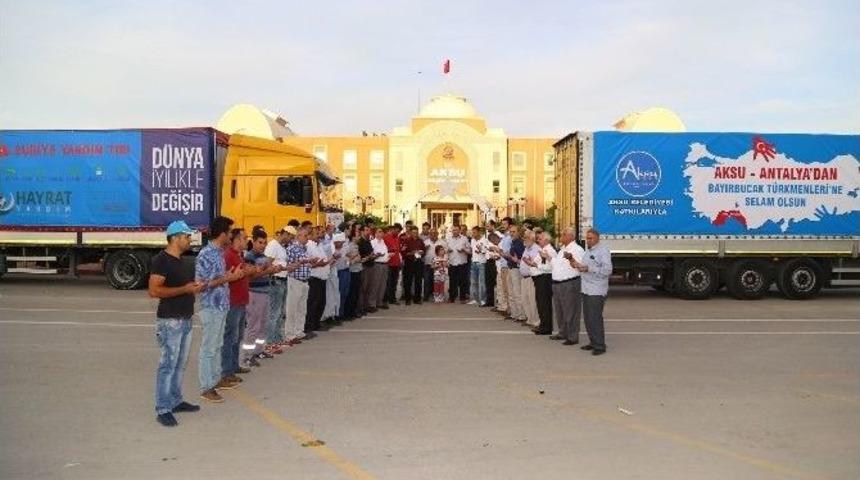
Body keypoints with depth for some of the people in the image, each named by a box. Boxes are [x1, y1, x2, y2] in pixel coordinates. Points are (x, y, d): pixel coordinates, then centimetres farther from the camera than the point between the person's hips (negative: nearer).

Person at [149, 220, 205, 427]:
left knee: (180, 364, 15)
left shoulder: (181, 261, 14)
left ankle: (176, 401, 25)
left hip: (186, 319, 9)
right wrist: (185, 289, -21)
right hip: (170, 321, -9)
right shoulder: (161, 260, -14)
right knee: (168, 364, -5)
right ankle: (162, 410, 0)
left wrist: (196, 287, 8)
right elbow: (154, 291, -22)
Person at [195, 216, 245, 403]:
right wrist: (226, 279, -20)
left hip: (221, 306, 9)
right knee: (208, 347, -1)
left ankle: (216, 379, 31)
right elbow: (201, 284, -22)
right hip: (211, 307, -9)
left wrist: (232, 275, 5)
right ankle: (206, 388, 6)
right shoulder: (206, 255, -20)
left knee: (217, 345, 19)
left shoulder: (219, 252, 9)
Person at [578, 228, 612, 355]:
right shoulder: (588, 250, 17)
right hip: (586, 289, 9)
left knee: (595, 318, -8)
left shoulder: (603, 250, -11)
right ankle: (593, 342, 23)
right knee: (588, 317, 12)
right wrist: (579, 267, 7)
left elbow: (607, 270, -20)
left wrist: (589, 268, -24)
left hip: (597, 291, -9)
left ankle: (600, 346, 0)